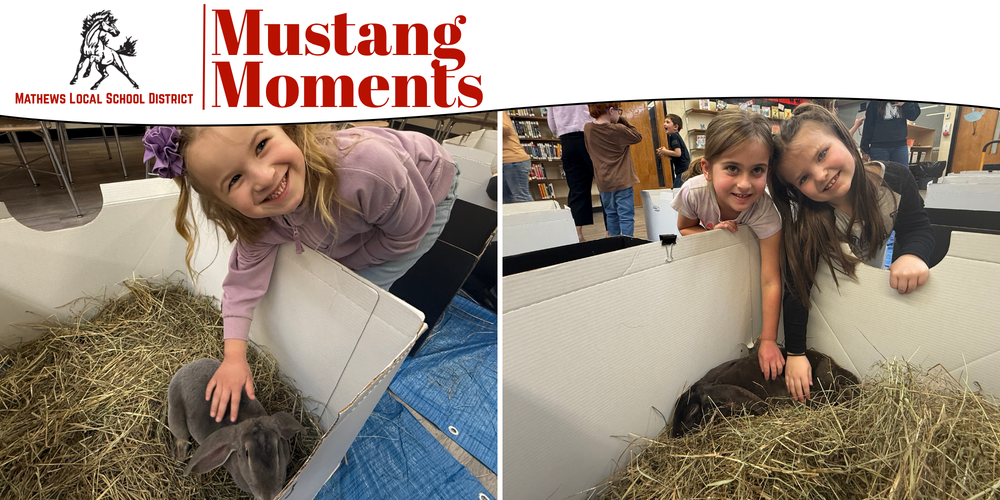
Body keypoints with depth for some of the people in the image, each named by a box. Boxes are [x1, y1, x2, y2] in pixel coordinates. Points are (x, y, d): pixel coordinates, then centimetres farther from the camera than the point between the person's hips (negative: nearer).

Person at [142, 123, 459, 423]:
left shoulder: (367, 168, -46)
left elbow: (408, 232, -28)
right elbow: (243, 280, -14)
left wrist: (342, 263, -15)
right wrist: (234, 357, -22)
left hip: (425, 195, -4)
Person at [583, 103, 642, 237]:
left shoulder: (588, 129, -1)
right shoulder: (618, 130, -14)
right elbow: (638, 137, 2)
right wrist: (623, 120, 3)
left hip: (603, 182, 5)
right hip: (622, 181, -5)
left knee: (611, 215, 17)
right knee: (626, 216, 0)